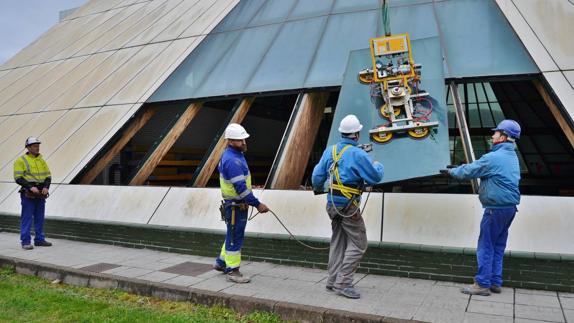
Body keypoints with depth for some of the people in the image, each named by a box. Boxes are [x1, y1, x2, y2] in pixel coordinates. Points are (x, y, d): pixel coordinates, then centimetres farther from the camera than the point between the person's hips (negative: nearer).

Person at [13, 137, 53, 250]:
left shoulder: (41, 160, 13)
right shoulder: (21, 160, -3)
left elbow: (48, 175, 13)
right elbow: (18, 178, -9)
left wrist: (46, 187, -5)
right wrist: (31, 187, -19)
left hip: (41, 194, 6)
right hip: (28, 194, -5)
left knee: (40, 218, 10)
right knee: (27, 218, -2)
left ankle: (39, 239, 19)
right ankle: (25, 242, 4)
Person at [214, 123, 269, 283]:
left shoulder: (234, 154, 9)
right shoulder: (232, 160, -24)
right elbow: (240, 187, -27)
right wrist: (257, 204, -23)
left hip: (238, 203, 10)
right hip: (235, 205, -10)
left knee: (233, 234, 21)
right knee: (235, 237, 0)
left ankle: (221, 262, 35)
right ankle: (232, 271, 12)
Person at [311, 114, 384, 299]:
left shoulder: (330, 151, 5)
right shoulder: (357, 154, -15)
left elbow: (317, 175, 12)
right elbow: (376, 177, -9)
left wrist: (317, 189, 33)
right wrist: (378, 165, 13)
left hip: (332, 204, 8)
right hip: (348, 206, -7)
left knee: (338, 242, 16)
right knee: (358, 244, 1)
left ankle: (333, 281, 21)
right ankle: (343, 283, -1)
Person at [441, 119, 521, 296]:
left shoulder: (493, 158, -17)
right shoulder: (512, 156, 13)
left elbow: (468, 171, -9)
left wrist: (450, 171, 9)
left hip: (496, 208, -9)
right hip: (510, 207, 9)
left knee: (486, 247, -3)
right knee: (497, 246, 14)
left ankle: (482, 284, 1)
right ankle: (495, 282, 19)